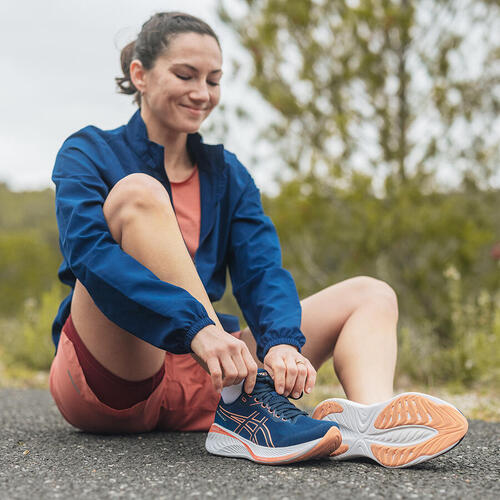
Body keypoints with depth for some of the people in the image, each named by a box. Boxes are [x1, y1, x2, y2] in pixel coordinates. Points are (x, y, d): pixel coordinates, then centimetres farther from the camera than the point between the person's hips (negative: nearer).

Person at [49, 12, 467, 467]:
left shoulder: (227, 174, 16)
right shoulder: (88, 153, 2)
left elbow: (261, 271, -1)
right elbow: (87, 250, -19)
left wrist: (283, 343, -24)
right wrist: (197, 326, -34)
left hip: (198, 380, 5)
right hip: (106, 381, -5)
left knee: (370, 295, -2)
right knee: (137, 191, -25)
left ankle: (368, 415, -38)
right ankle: (241, 405, -36)